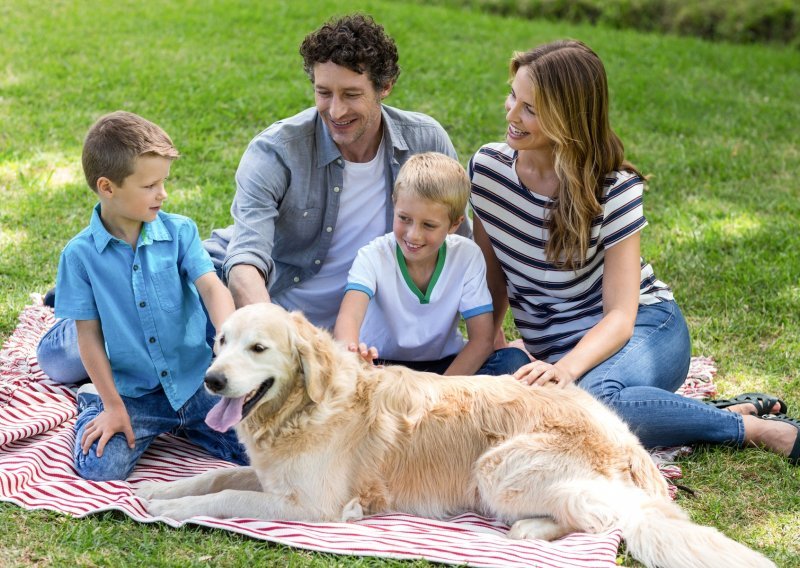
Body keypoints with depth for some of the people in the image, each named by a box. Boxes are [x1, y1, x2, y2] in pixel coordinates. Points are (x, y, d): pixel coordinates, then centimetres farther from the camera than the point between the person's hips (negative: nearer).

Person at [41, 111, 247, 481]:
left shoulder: (180, 231, -3)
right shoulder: (80, 254, -7)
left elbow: (212, 287, -15)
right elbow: (89, 334, -3)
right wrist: (113, 405, -6)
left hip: (196, 381, 2)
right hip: (133, 392, -1)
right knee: (98, 467, -19)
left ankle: (179, 422, 17)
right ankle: (93, 406, 15)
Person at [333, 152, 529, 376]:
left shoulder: (467, 256, -11)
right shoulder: (373, 257, -15)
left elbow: (482, 339, -13)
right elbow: (349, 316, -34)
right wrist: (350, 352, -58)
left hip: (445, 367, 2)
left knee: (514, 360, -24)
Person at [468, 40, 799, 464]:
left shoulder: (614, 189, -16)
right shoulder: (488, 167, -5)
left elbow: (620, 315, -20)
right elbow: (493, 273, 8)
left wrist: (568, 367, -37)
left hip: (642, 329, -5)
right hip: (556, 348, 5)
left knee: (588, 396, -41)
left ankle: (753, 426, -18)